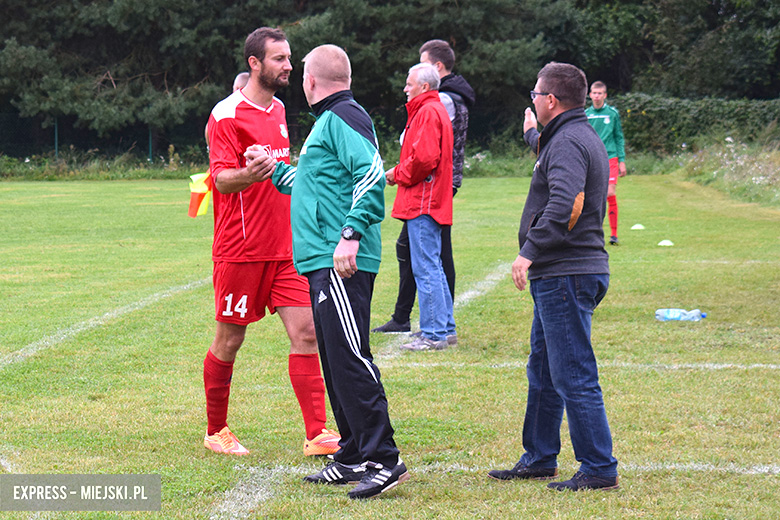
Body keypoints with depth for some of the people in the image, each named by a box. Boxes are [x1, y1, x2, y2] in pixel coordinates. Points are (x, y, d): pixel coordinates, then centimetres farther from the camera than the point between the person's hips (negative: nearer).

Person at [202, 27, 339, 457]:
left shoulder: (277, 110, 15)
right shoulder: (227, 114, -10)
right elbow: (221, 178, -19)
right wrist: (249, 175, -36)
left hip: (285, 248, 7)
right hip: (241, 251, -7)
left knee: (305, 332, -3)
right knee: (229, 341, 4)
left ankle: (317, 434, -3)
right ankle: (216, 431, 20)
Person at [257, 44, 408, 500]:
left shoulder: (344, 117, -8)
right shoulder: (330, 120, 23)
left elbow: (373, 174, -22)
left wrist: (351, 234, -27)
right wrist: (273, 169, 44)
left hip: (343, 262, -11)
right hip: (324, 262, 11)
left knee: (350, 359, -13)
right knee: (336, 361, 13)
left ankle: (384, 460, -13)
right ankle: (354, 458, 20)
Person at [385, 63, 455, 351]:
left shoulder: (428, 112, -13)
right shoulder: (436, 109, 20)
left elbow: (424, 158, -23)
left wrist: (399, 174, -9)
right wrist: (401, 173, 13)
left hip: (423, 201, -11)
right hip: (431, 202, 11)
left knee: (425, 268, -9)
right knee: (433, 266, 16)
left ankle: (433, 333, -8)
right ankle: (445, 327, 21)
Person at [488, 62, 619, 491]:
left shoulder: (568, 142, -15)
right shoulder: (580, 137, 17)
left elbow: (563, 205, -31)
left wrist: (529, 251, -31)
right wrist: (534, 137, 50)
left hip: (565, 276, -11)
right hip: (557, 277, 11)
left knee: (573, 377, -9)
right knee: (542, 372, 19)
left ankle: (600, 469, -7)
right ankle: (539, 459, 29)